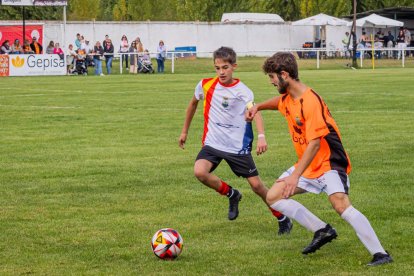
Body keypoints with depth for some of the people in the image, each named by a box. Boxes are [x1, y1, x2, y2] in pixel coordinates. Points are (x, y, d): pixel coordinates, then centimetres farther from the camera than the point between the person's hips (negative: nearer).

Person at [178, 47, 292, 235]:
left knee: (256, 185, -1)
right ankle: (232, 195, 4)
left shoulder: (242, 91, -11)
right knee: (199, 172, -25)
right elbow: (193, 103, 19)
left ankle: (283, 219, 22)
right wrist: (185, 131, 23)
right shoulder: (206, 85, 0)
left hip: (238, 147, -3)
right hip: (212, 143, 3)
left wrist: (261, 136, -43)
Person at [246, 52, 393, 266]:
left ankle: (380, 254, -29)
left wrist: (295, 176, -33)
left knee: (340, 204, -30)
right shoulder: (287, 98, 5)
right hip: (307, 164, 10)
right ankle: (322, 231, 8)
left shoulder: (310, 102, -23)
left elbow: (315, 143, -29)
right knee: (273, 197, 6)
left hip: (328, 162, -10)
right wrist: (258, 107, 17)